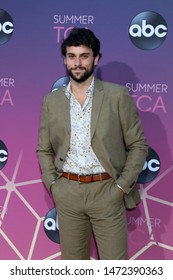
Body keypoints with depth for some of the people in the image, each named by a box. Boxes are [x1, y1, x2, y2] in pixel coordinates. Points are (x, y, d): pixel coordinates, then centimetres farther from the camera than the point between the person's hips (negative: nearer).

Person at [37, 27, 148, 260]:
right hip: (67, 192, 3)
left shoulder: (117, 95, -4)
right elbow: (44, 150, 13)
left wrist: (121, 187, -7)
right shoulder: (51, 101, 5)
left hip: (107, 191, -2)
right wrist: (52, 185, 1)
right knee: (73, 262, 14)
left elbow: (138, 145, -1)